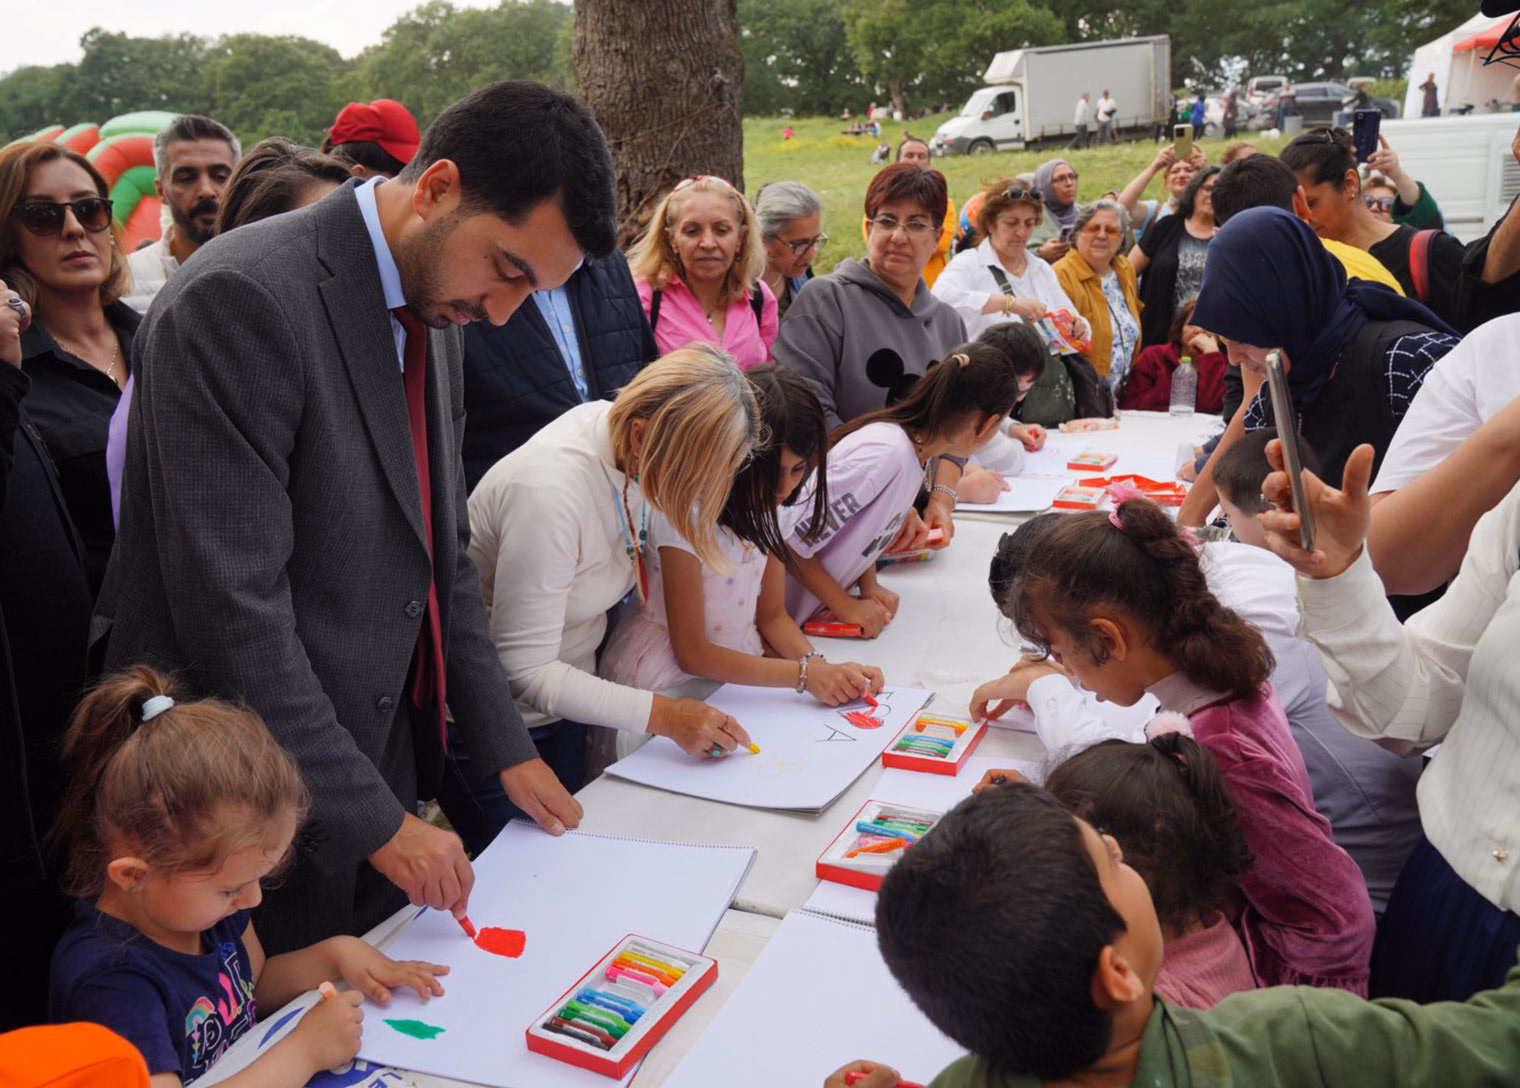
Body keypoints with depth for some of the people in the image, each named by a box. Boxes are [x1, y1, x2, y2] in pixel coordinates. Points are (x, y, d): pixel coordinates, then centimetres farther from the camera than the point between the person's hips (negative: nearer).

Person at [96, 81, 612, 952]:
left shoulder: (431, 310, 6)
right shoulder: (242, 300, -21)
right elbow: (232, 610, -24)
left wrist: (507, 747, 9)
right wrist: (377, 820, -19)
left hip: (386, 753, 8)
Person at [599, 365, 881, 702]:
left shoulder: (771, 505, -2)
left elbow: (772, 614, 6)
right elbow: (692, 653, -19)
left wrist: (818, 664, -15)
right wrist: (805, 673, -24)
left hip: (736, 666, 6)